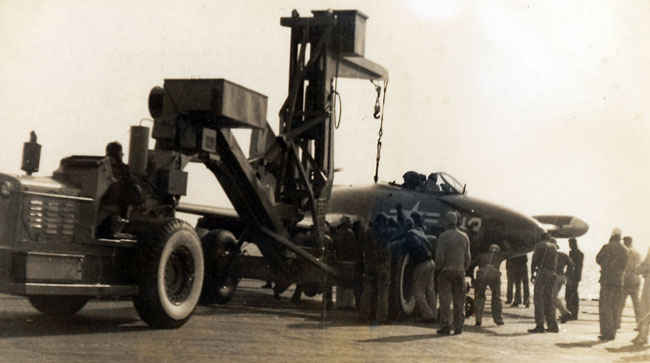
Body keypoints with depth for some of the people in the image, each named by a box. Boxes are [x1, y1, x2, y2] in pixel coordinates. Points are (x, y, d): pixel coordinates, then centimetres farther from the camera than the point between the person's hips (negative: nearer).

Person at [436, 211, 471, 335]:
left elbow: (439, 256, -14)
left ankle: (445, 327, -4)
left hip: (446, 271, -4)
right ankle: (458, 327, 7)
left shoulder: (443, 236, -9)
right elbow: (468, 257, 5)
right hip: (460, 271, 4)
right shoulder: (464, 236, 4)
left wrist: (439, 268, 2)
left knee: (445, 300, -1)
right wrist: (464, 269, 16)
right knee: (459, 301, 7)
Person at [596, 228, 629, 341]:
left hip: (607, 280, -5)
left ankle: (607, 332, -8)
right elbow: (624, 265, 14)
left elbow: (598, 259, 4)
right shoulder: (624, 250, 6)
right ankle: (613, 331, 15)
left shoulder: (607, 247, -8)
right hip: (619, 281, 5)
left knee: (605, 307, -3)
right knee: (615, 307, 13)